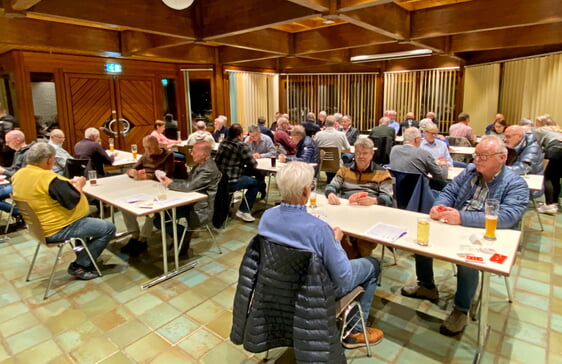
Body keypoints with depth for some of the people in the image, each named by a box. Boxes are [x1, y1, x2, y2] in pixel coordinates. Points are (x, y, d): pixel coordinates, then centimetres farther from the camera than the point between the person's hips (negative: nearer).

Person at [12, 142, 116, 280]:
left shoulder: (19, 174, 2)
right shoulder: (48, 177, -27)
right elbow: (72, 201, -24)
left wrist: (69, 184, 5)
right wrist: (78, 185, -6)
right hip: (57, 230, -10)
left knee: (88, 215, 31)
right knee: (109, 228, -8)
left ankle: (84, 252, 32)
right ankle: (79, 266, 1)